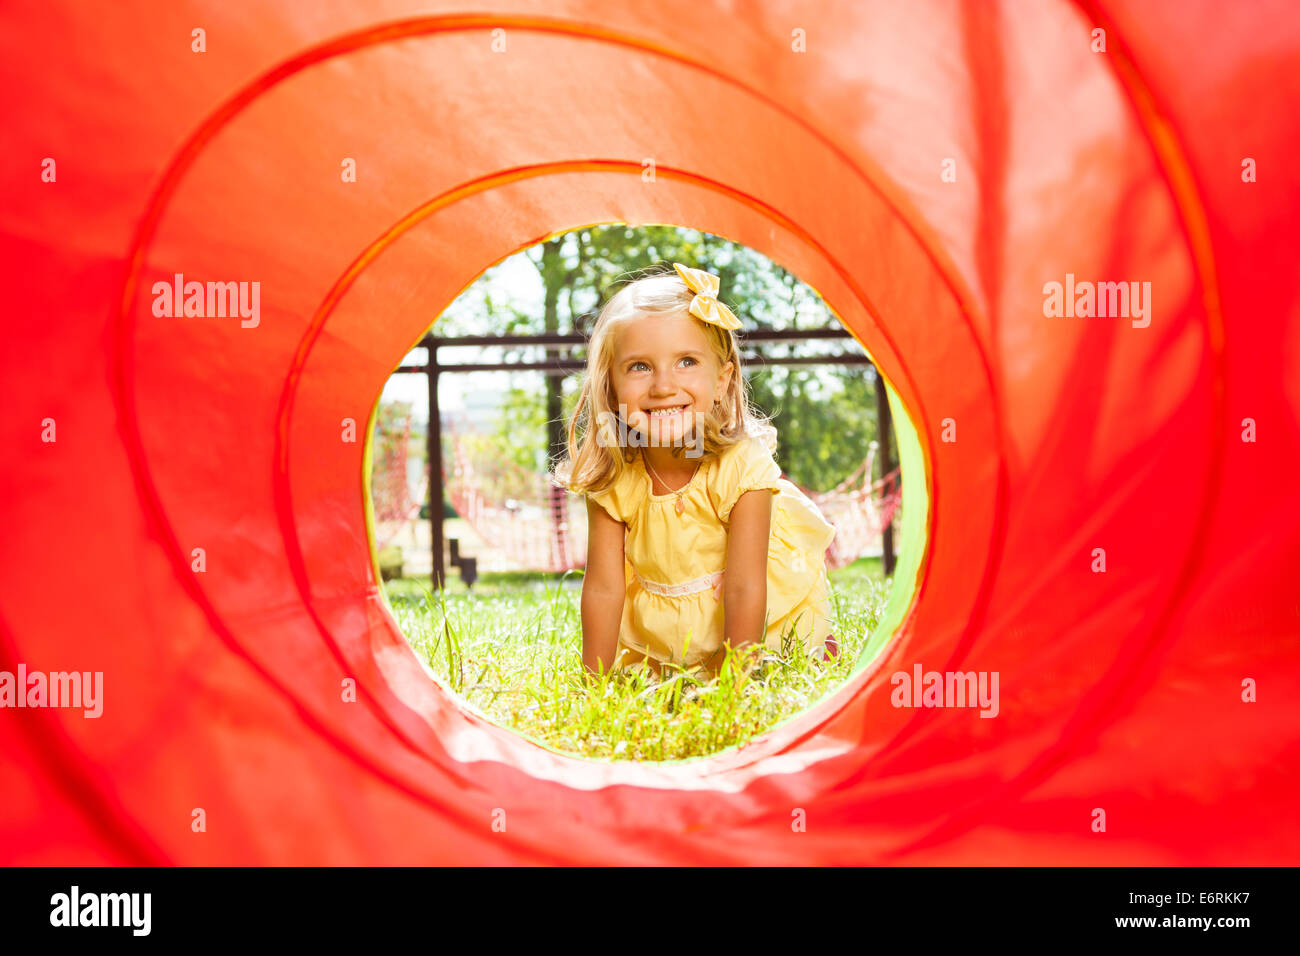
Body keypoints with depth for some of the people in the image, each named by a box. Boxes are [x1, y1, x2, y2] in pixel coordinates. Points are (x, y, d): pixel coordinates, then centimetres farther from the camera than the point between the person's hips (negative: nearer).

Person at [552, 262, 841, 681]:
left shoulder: (740, 465, -30)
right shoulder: (612, 481, -21)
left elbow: (744, 590, -29)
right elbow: (604, 587, -16)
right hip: (662, 631, 3)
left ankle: (816, 649, 20)